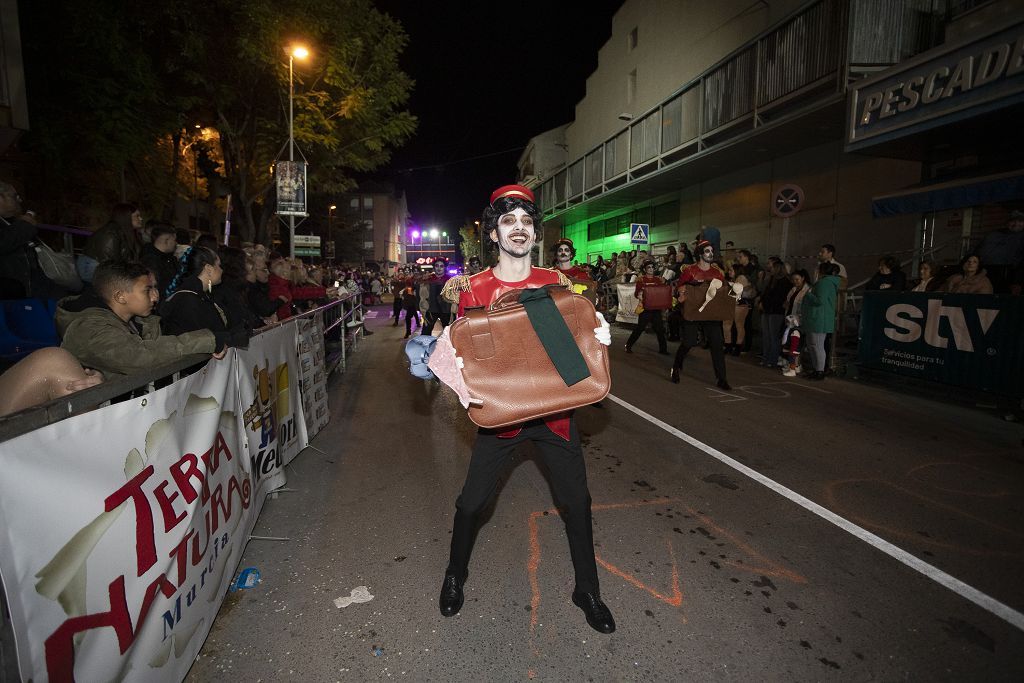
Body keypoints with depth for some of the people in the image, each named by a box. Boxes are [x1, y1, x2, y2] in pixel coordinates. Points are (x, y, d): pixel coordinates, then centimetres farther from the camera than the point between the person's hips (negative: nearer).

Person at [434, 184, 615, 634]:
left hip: (554, 409, 2)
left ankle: (587, 591, 35)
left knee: (577, 500, 10)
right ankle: (455, 576, 39)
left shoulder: (557, 283, 0)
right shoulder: (473, 289, -6)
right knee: (472, 502, 8)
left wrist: (598, 337, -13)